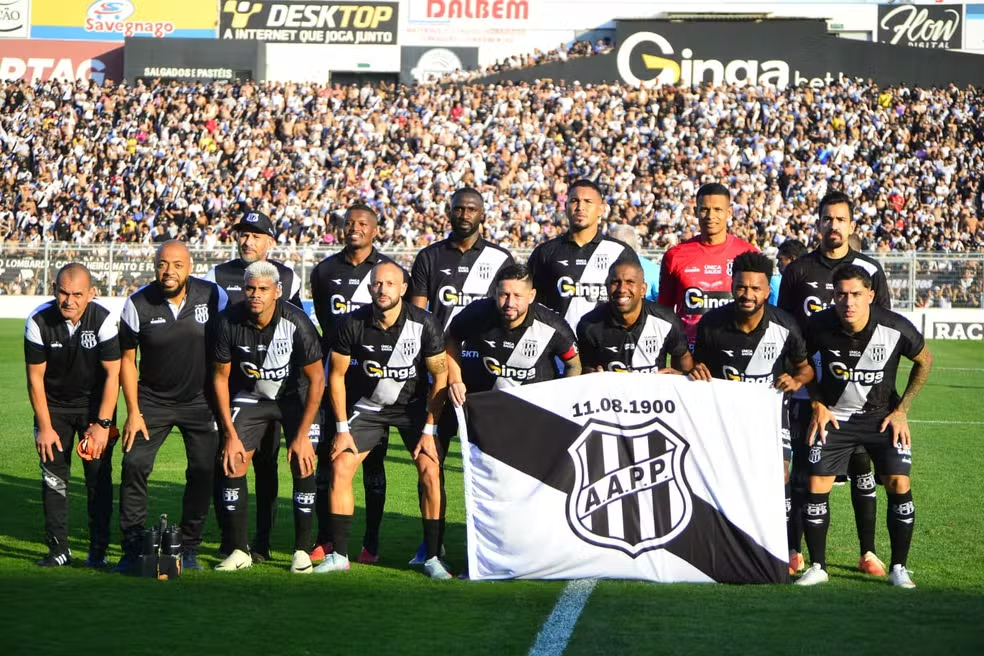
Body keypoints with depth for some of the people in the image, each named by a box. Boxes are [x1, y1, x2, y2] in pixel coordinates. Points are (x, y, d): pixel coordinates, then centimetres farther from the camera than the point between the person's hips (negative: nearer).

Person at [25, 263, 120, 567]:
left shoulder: (103, 320, -22)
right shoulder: (38, 321, -19)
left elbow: (113, 374, -16)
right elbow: (35, 378, -11)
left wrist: (102, 424, -19)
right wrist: (45, 427, -11)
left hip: (95, 404, -1)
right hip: (54, 405, 1)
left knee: (99, 477, -4)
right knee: (53, 477, -2)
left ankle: (98, 549, 5)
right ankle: (58, 549, 4)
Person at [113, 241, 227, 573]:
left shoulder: (213, 296, -10)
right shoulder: (138, 303, -11)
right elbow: (126, 359, -1)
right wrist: (133, 412, -5)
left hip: (200, 400, 1)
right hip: (153, 399, 0)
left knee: (203, 471, -3)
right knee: (134, 465, -11)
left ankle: (189, 549, 11)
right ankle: (132, 550, -3)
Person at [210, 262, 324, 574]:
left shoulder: (296, 323, -27)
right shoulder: (229, 322, -21)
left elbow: (317, 378, -17)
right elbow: (221, 376, -8)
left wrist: (302, 435, -18)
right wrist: (230, 434, -10)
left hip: (296, 395, -2)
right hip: (251, 396, 2)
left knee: (302, 466, -14)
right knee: (232, 464, -9)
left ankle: (302, 550, -2)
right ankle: (239, 550, 1)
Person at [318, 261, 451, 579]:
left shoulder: (424, 323, -21)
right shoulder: (353, 324, -18)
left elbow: (440, 376, -12)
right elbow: (336, 375, -5)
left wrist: (429, 430, -14)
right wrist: (342, 429, -8)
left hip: (413, 405, -1)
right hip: (368, 405, 2)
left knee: (430, 471, -17)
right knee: (340, 466, -10)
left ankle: (432, 557, -6)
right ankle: (339, 555, 0)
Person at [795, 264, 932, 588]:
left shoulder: (896, 328, -20)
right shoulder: (820, 326, -18)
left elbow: (924, 361, 1)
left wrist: (901, 410, -3)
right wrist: (817, 405, -3)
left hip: (882, 415, 0)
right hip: (834, 415, 1)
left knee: (899, 484, -12)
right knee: (817, 485, -9)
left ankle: (899, 568, 3)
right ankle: (817, 567, 7)